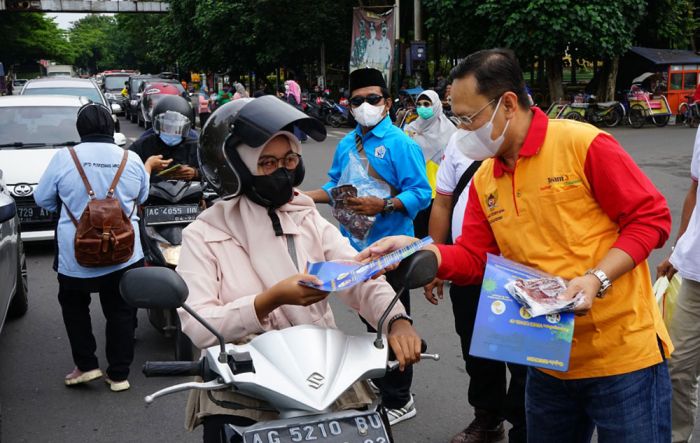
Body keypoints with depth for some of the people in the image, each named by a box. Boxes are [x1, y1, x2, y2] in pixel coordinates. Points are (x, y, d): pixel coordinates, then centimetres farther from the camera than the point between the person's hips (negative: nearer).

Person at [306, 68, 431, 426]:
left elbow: (420, 193, -18)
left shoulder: (401, 144, -12)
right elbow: (335, 188, 13)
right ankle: (380, 379, 40)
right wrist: (303, 197, -1)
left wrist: (383, 206, -28)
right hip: (355, 245, 7)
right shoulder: (346, 144, 8)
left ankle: (397, 400, 18)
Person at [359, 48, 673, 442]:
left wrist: (597, 279, -23)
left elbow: (651, 217, -12)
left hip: (624, 352, -6)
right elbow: (472, 259, 4)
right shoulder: (484, 180, 6)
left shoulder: (584, 144, -14)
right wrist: (415, 249, -13)